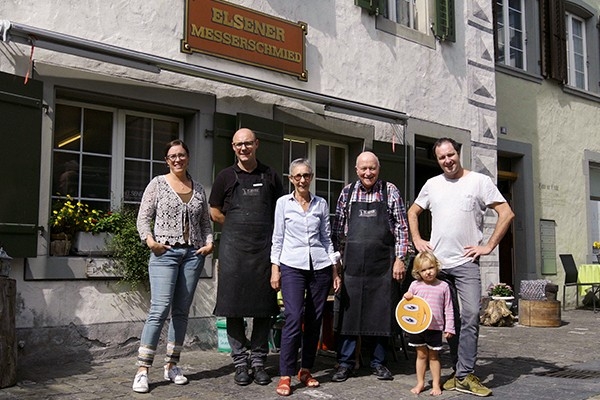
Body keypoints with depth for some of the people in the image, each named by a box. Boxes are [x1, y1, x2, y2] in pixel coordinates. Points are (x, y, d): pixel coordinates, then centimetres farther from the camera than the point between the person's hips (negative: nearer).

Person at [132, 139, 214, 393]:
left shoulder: (198, 188, 13)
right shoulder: (158, 183, 3)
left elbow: (205, 221, 17)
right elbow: (143, 217, -1)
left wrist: (209, 243, 2)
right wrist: (150, 240, -15)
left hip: (193, 254, 4)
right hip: (165, 253, -4)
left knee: (181, 311, 7)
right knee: (160, 310, -12)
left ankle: (172, 365, 17)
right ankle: (143, 370, -6)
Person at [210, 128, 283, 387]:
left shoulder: (269, 176, 10)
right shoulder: (226, 176, 7)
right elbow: (215, 212, 12)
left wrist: (259, 230, 7)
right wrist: (239, 229, 6)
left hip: (264, 248, 1)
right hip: (233, 248, -1)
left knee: (263, 307, 4)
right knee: (234, 307, 1)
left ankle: (258, 361, 15)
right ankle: (240, 362, 12)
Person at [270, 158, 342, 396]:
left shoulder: (321, 204, 10)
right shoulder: (283, 203, 5)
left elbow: (326, 238, 13)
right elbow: (277, 238, 5)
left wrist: (335, 271, 10)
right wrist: (275, 269, -1)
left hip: (320, 265, 3)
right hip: (292, 265, -3)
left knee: (314, 320, 5)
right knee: (294, 318, -12)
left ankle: (306, 370, 19)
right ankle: (285, 376, -4)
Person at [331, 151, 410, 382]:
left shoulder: (390, 191, 4)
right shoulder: (347, 192, 8)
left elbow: (401, 227, 3)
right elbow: (337, 229, 11)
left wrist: (400, 258, -3)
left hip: (383, 263, -1)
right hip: (353, 262, 1)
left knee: (382, 312, 5)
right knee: (349, 310, 3)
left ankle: (378, 362, 19)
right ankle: (346, 362, 14)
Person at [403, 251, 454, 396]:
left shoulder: (443, 286, 0)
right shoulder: (415, 285, 2)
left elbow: (448, 309, 2)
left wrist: (449, 328, -2)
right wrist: (407, 298, -12)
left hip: (435, 328, -1)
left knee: (433, 356, 8)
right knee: (421, 355, 11)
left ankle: (436, 384, 19)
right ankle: (420, 383, 21)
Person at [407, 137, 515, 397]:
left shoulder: (479, 181, -1)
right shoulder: (432, 184, 11)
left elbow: (506, 213, -3)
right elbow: (413, 212, 23)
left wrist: (489, 246, -7)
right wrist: (417, 240, 10)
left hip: (466, 262, -4)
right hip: (436, 263, 4)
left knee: (470, 315, -12)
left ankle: (464, 376, -5)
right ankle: (459, 371, 20)